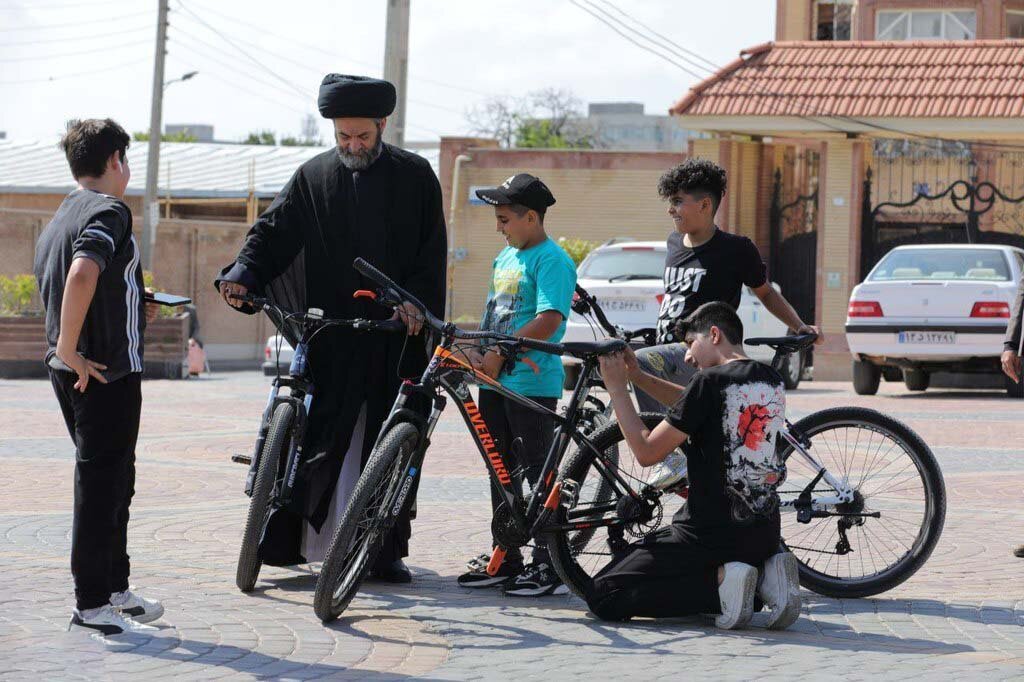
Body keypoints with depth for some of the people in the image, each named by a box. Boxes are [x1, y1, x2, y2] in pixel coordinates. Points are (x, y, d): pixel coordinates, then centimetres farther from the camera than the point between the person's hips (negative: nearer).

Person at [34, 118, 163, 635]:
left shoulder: (59, 218, 16)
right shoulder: (109, 211, -13)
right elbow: (82, 276, -30)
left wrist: (133, 312, 24)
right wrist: (70, 351, -24)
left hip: (72, 373, 9)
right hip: (107, 370, -9)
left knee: (114, 482, 18)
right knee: (100, 486, -3)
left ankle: (115, 589, 27)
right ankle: (92, 606, 1)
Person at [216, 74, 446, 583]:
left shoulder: (415, 177, 6)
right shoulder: (313, 177, 7)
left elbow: (432, 253, 3)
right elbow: (274, 231, 2)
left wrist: (414, 300, -13)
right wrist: (242, 275, -16)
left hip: (396, 336, 0)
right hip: (330, 335, 0)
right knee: (313, 442, -6)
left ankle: (385, 550, 11)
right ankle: (284, 537, -1)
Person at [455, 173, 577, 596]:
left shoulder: (552, 260, -11)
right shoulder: (505, 257, 17)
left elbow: (549, 320, -22)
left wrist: (498, 354, -22)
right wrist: (476, 351, 1)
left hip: (532, 382, -9)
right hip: (495, 382, 9)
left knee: (538, 472, -5)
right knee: (501, 471, 13)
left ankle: (548, 567, 0)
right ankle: (504, 559, 22)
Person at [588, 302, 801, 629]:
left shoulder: (710, 381, -13)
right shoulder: (773, 382, 9)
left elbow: (647, 452, -10)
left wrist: (617, 388, -1)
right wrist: (637, 375, 21)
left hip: (711, 533, -7)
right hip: (765, 534, 8)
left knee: (603, 596, -1)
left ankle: (720, 580, -12)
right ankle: (766, 576, 5)